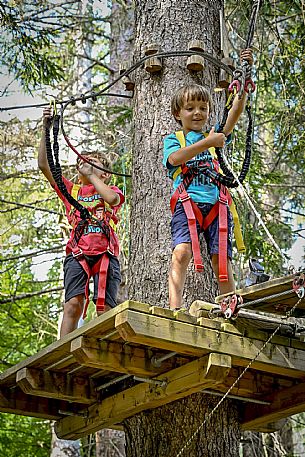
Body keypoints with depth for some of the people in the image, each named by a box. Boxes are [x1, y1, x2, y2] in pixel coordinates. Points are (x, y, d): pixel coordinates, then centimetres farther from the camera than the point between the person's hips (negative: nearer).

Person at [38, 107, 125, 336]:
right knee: (73, 304, -17)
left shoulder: (112, 191, 22)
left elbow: (112, 198, -5)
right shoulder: (71, 189, 26)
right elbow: (44, 165, 17)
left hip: (106, 253, -1)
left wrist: (92, 175, 9)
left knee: (105, 309, -13)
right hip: (78, 253, 1)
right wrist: (46, 130, 11)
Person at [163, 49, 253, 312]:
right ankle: (175, 308, -31)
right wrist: (207, 142, -15)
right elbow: (175, 158, -8)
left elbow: (236, 111, 8)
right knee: (181, 252, -22)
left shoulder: (216, 136, 22)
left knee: (222, 261, -2)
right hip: (187, 203, -3)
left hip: (216, 204, 3)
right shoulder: (173, 140, 16)